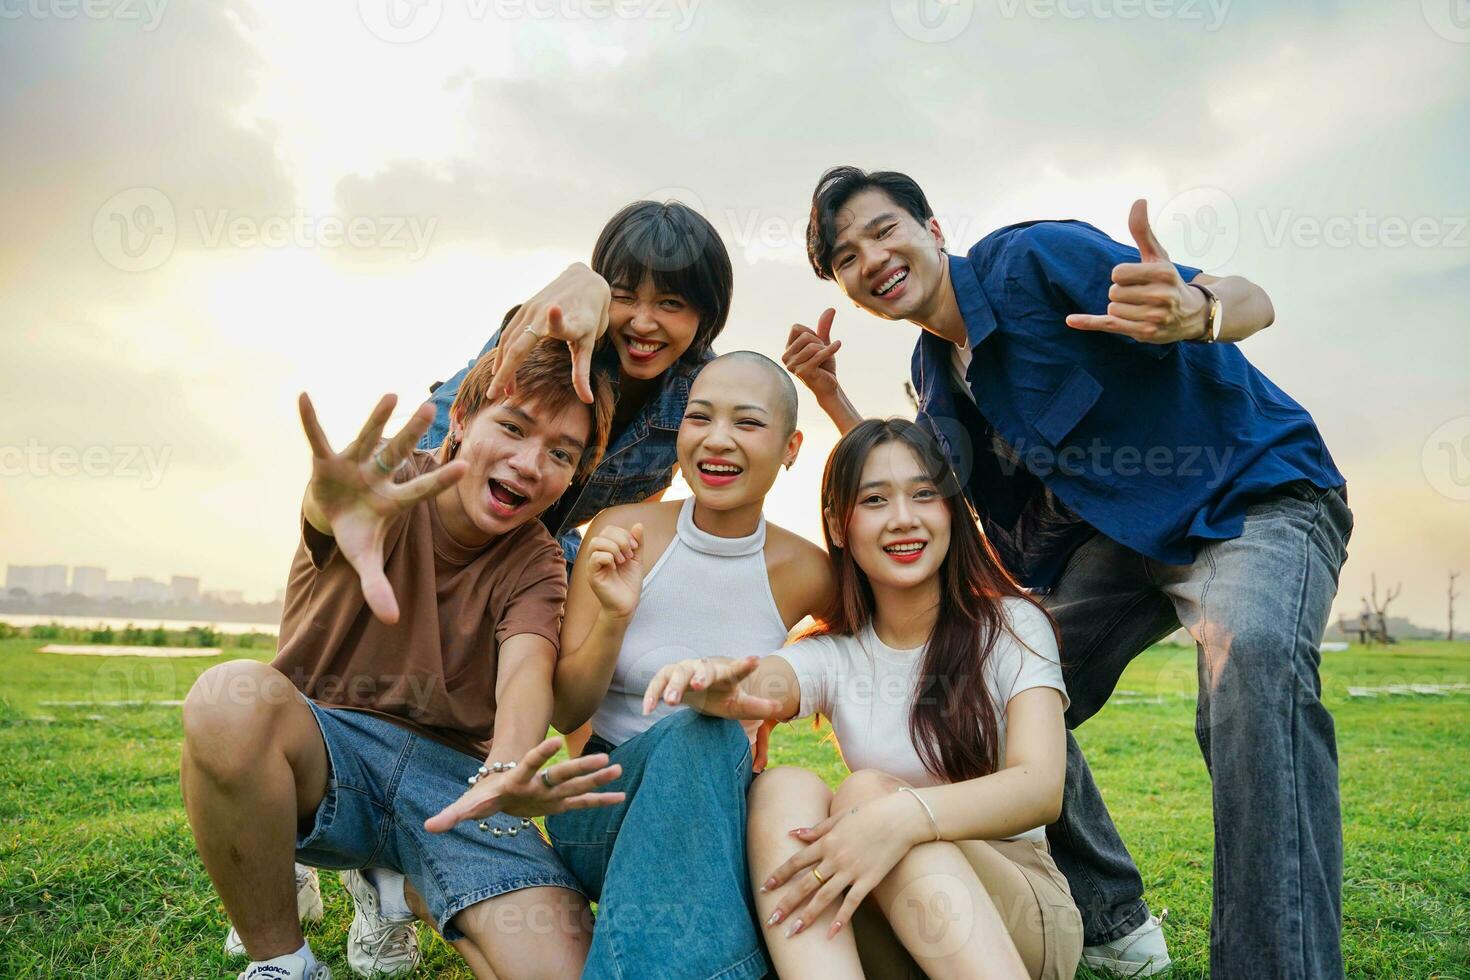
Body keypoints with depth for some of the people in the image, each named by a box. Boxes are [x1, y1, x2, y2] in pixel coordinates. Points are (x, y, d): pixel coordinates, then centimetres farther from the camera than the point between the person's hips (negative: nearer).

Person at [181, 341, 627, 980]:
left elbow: (527, 669, -19)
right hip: (322, 745, 0)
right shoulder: (387, 485, -6)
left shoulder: (535, 562, 1)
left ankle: (392, 882, 6)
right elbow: (326, 501, -31)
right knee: (232, 696, -34)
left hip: (453, 772, 0)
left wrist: (506, 773, -42)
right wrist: (334, 506, -58)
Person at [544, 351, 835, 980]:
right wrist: (614, 617, -24)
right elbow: (564, 714, -5)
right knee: (701, 726, -32)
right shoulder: (621, 534, -8)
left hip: (723, 805, 2)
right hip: (603, 805, -1)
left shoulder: (805, 573, -7)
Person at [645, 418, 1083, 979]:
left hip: (1024, 908, -2)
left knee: (866, 790, -29)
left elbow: (1042, 787, -17)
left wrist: (905, 815, -37)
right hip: (884, 928, 2)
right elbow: (766, 684, -18)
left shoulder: (1011, 625, -1)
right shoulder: (835, 657, 6)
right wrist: (719, 687, -44)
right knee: (784, 788, -26)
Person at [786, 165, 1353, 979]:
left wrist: (1192, 312, -47)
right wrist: (828, 393, 4)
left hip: (1255, 495, -7)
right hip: (1120, 536, 8)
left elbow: (1252, 301, -21)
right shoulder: (934, 368, 5)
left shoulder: (1032, 257, -18)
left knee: (1251, 652, -37)